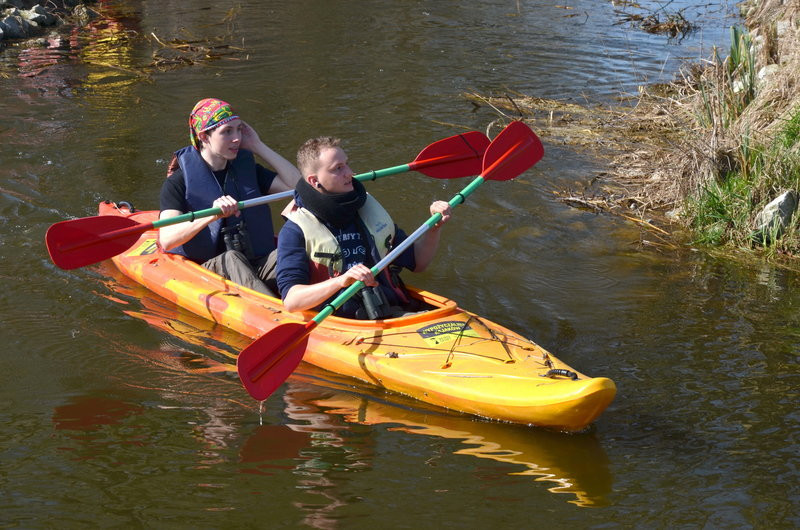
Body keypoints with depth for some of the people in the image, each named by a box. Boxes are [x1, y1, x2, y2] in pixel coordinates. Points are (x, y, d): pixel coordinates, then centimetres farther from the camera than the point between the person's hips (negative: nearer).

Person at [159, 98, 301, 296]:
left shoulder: (246, 168, 14)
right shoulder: (178, 182, -3)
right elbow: (166, 240, -18)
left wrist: (259, 147, 3)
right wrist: (212, 216, -33)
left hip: (256, 268, 4)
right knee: (231, 258, -36)